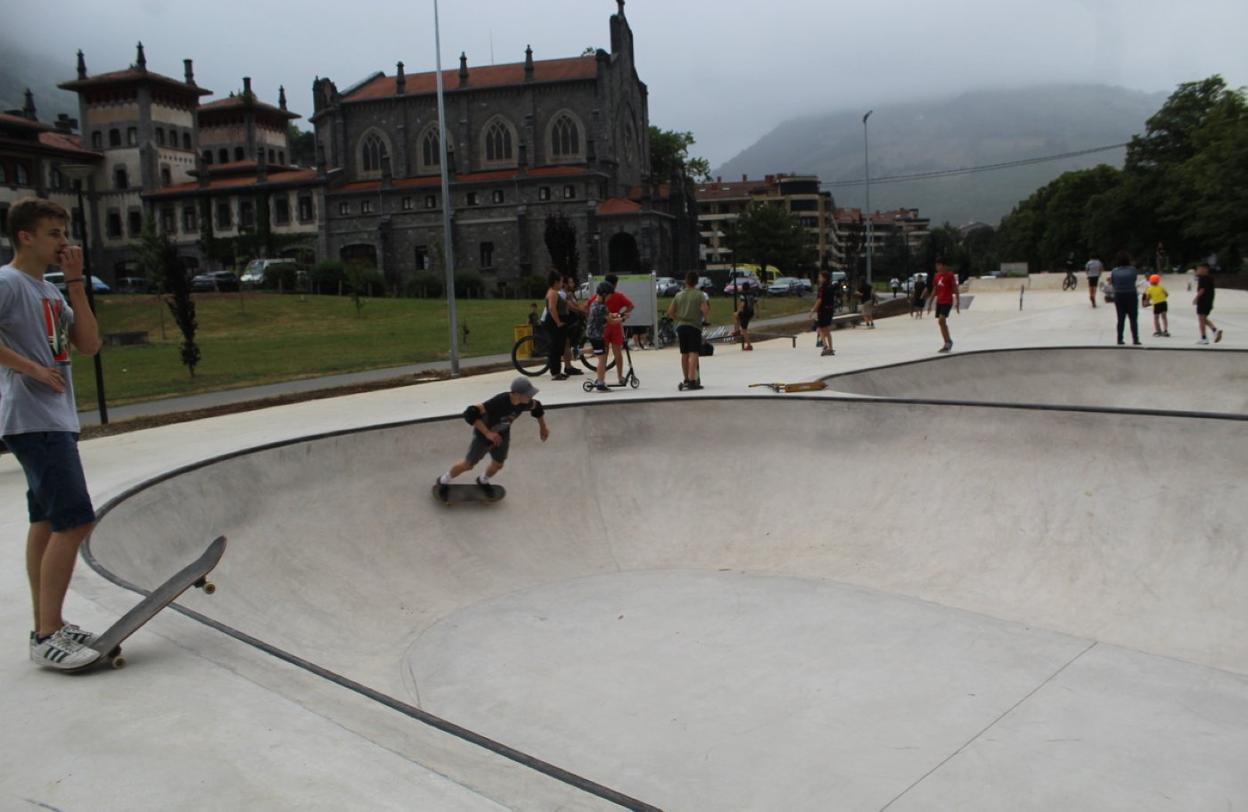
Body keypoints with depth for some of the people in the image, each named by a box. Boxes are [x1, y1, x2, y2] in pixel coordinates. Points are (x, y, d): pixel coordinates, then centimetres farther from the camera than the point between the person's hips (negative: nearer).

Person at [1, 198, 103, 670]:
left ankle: (47, 626, 21)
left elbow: (89, 345, 8)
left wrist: (75, 282, 5)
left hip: (57, 419, 10)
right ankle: (47, 637, -8)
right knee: (75, 520, -14)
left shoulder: (50, 290, 16)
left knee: (48, 520, 12)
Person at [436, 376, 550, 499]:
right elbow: (469, 413, -46)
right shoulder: (498, 402, -43)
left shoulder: (525, 403, -23)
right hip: (484, 434, -5)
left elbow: (536, 407, 3)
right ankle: (444, 481, 35)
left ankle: (483, 482, 51)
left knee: (498, 465, 18)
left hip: (502, 434, 5)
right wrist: (487, 433, -46)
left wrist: (543, 427, 13)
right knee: (468, 464, 8)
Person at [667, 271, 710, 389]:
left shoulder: (679, 295, 10)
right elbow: (705, 311, -15)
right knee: (693, 354, -9)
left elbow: (670, 312, 9)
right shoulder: (699, 295, -4)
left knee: (684, 354, 15)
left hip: (681, 326, 5)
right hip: (694, 326, -5)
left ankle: (686, 379, 26)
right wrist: (706, 314, 6)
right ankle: (692, 381, -18)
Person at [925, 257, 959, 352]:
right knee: (941, 322, 7)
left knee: (941, 320, -20)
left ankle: (948, 341, -9)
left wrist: (957, 303, -11)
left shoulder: (950, 275, -8)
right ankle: (947, 343, 15)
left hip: (947, 301, -7)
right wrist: (930, 303, 17)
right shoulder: (937, 275, 11)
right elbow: (934, 290, 18)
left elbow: (955, 289, -8)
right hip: (939, 301, 7)